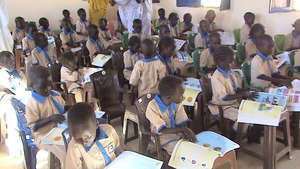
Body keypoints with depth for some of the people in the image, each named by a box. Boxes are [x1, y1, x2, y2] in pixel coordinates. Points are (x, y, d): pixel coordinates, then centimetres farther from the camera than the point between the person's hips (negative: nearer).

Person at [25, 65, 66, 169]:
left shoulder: (55, 95, 6)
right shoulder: (31, 103, -13)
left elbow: (64, 109, 19)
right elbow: (33, 127, -14)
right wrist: (49, 119, -25)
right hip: (45, 136, -6)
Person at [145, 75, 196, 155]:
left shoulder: (177, 103, -6)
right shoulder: (153, 107, -23)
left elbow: (182, 124, -6)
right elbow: (162, 130, -24)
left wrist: (185, 132, -29)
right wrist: (182, 129, -34)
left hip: (177, 133, 5)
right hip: (164, 137, -5)